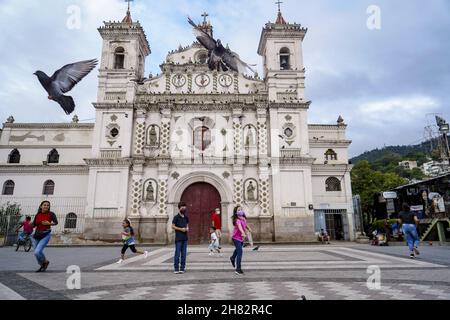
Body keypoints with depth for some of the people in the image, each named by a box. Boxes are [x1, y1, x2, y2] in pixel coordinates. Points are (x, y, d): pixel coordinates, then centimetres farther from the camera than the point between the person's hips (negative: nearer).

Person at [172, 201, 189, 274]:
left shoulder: (186, 217, 11)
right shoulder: (176, 217, -5)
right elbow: (173, 226, -6)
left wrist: (187, 228, 1)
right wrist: (181, 229, -14)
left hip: (185, 238, 5)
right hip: (178, 238, -5)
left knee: (184, 254, 7)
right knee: (177, 254, -2)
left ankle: (182, 268, 15)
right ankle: (176, 269, 7)